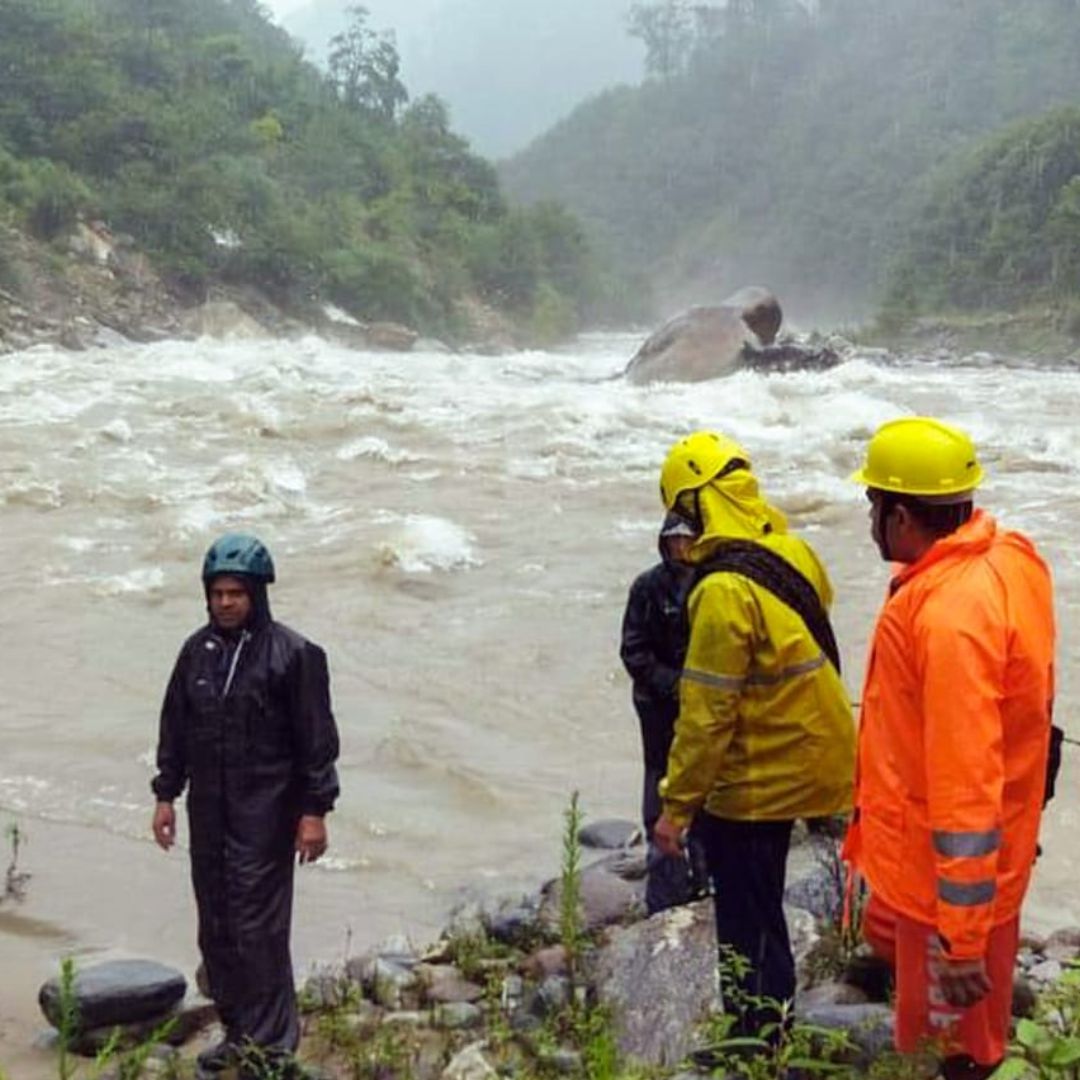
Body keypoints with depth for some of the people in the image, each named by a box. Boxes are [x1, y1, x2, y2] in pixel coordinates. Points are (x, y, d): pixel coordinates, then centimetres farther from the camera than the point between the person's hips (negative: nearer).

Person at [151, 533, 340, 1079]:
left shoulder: (291, 654, -9)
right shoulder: (197, 650, 8)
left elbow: (316, 738, -9)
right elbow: (174, 727, 16)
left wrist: (315, 811, -11)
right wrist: (166, 794, 14)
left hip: (265, 814, -6)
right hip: (208, 813, 6)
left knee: (258, 927, -7)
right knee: (216, 928, 12)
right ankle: (238, 1032, 25)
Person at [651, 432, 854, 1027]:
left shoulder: (724, 591, -25)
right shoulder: (794, 554, 0)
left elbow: (707, 713, -23)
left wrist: (677, 806, -15)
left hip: (755, 782, -9)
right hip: (806, 755, 9)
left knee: (748, 924, 5)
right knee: (760, 911, 22)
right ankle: (764, 1028, 35)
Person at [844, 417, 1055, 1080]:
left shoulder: (951, 615, -33)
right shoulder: (1007, 558, -4)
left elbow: (965, 786, -32)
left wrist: (962, 938, -27)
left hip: (951, 869, -10)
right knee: (891, 939, 31)